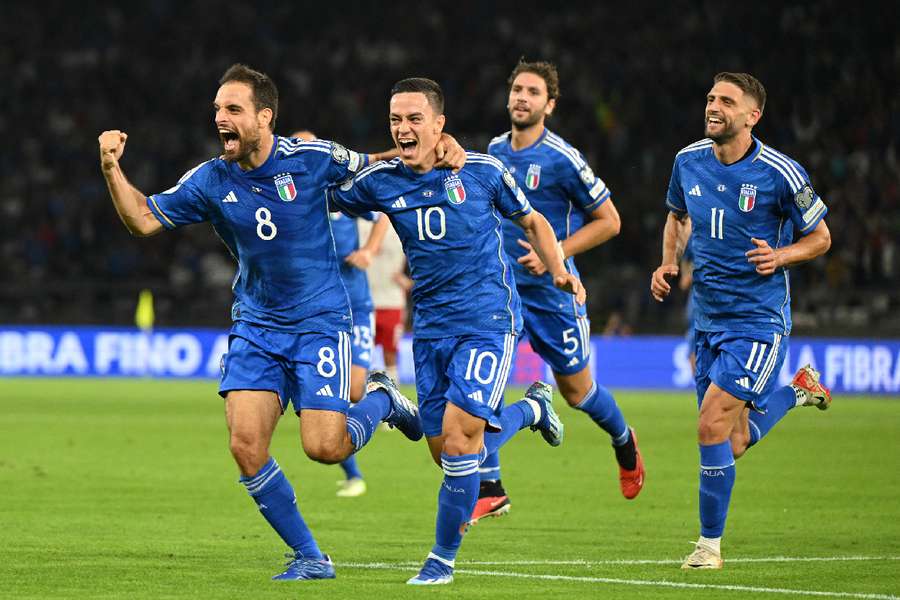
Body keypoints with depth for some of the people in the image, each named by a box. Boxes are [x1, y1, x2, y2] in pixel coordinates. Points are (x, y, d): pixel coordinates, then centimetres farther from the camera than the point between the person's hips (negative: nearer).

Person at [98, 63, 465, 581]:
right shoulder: (211, 181, -2)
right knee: (246, 445, -11)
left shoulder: (312, 158, -11)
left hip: (320, 321, -3)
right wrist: (112, 170, -15)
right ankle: (309, 557, 4)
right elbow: (145, 218, 1)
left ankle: (381, 401, 20)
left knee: (323, 447, -14)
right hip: (255, 325, 3)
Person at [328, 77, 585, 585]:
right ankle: (531, 409, 34)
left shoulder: (482, 171, -6)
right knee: (446, 449, 5)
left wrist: (559, 271, -6)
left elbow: (532, 221, 9)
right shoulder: (381, 182, 0)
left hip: (488, 319, -4)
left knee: (459, 434, -18)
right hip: (431, 326, 5)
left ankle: (444, 558, -2)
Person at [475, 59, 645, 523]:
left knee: (576, 390, 10)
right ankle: (489, 489, -8)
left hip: (552, 290, -4)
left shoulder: (562, 159, -14)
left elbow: (608, 221, -8)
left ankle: (624, 441, 42)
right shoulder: (495, 150, 4)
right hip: (499, 287, 4)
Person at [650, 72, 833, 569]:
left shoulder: (780, 173, -13)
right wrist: (668, 262, 3)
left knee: (712, 425, -17)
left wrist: (781, 255, -20)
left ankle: (710, 542, -2)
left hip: (758, 318, -6)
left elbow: (820, 237, -1)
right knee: (730, 446, 11)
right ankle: (794, 391, 40)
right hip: (707, 317, 6)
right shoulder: (688, 161, 1)